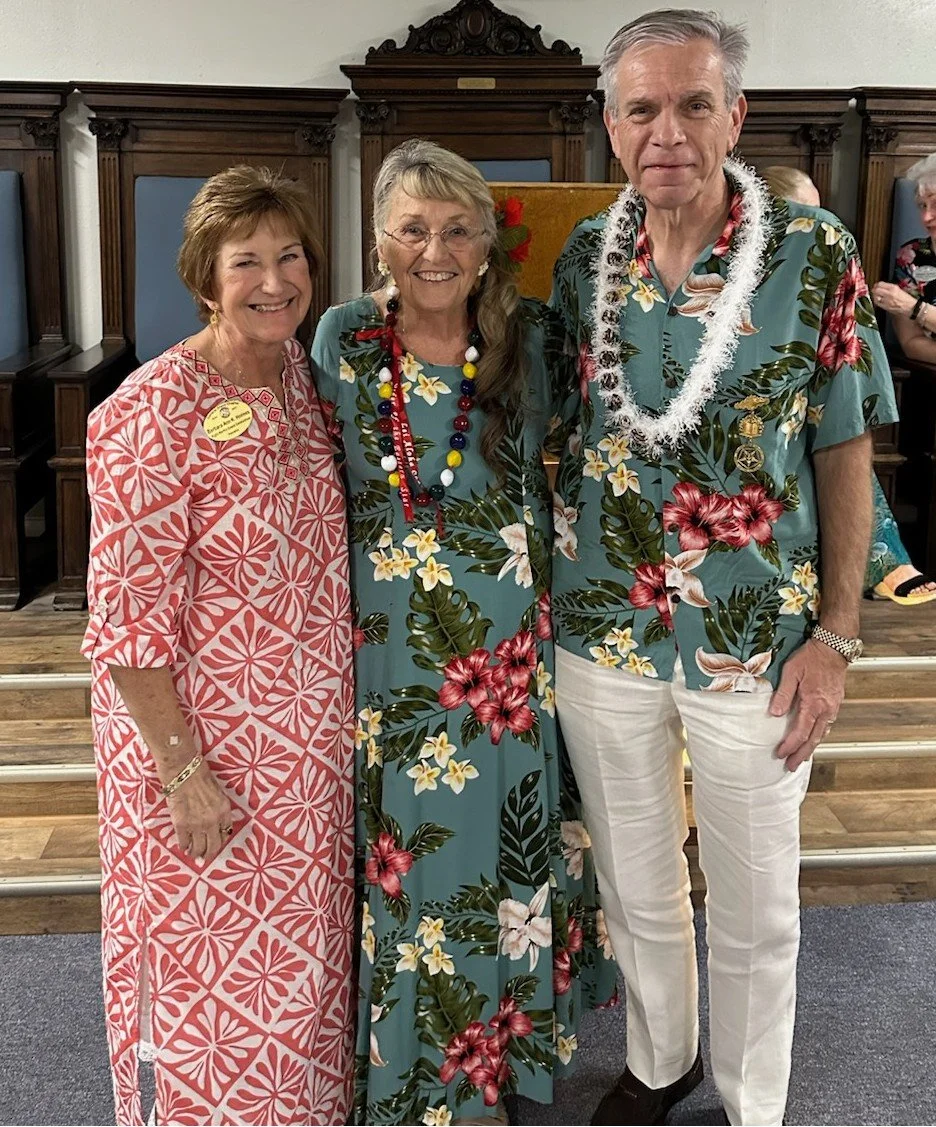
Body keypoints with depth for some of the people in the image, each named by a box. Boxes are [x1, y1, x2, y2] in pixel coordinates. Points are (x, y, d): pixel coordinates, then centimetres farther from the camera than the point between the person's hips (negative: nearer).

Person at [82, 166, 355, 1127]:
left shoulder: (299, 371, 2)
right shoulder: (152, 414, -22)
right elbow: (126, 621, -19)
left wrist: (336, 708, 13)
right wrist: (183, 769, -18)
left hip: (310, 736, 7)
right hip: (203, 732, -7)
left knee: (301, 942, 24)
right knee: (211, 965, 12)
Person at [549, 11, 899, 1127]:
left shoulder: (816, 256, -10)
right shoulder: (582, 259, 0)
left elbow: (843, 459, -6)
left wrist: (835, 638, -9)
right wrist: (547, 593, 5)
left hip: (756, 640, -2)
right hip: (601, 627, 3)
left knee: (754, 909, 13)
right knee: (635, 888, 20)